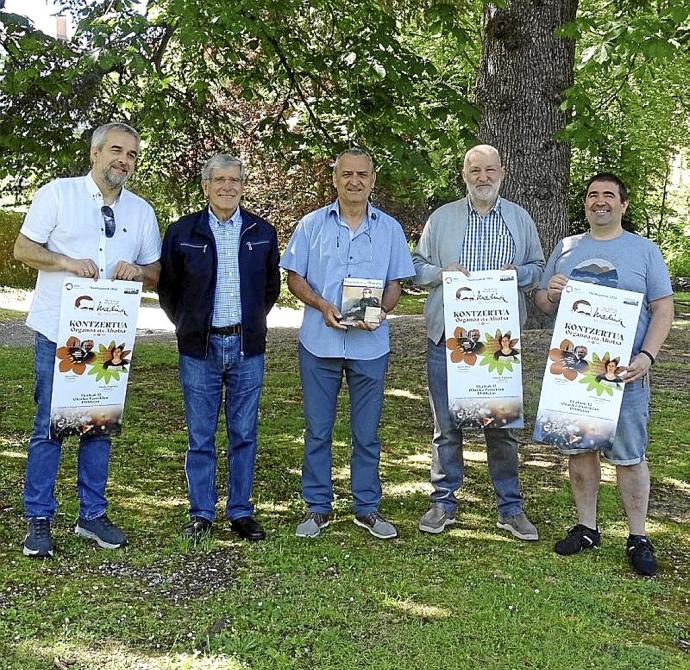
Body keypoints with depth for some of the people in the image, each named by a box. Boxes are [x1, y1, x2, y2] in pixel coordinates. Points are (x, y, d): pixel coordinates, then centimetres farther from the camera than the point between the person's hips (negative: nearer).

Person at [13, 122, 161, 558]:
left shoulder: (142, 211, 10)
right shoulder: (57, 193, 0)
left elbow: (156, 271, 13)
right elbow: (23, 249, -1)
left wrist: (138, 271, -10)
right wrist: (67, 262, -18)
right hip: (58, 331, -4)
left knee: (100, 426, 10)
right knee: (49, 426, 0)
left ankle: (92, 514, 22)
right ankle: (39, 519, 10)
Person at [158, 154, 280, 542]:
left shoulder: (263, 233, 5)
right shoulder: (183, 232, 1)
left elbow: (271, 287, 17)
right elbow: (168, 288, 10)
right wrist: (190, 325, 10)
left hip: (247, 347, 1)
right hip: (200, 349, -1)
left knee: (244, 434, 7)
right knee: (201, 436, 5)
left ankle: (241, 512, 18)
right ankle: (202, 514, 17)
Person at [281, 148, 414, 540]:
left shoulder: (389, 229, 6)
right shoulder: (313, 224, 4)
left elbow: (395, 283, 7)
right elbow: (294, 277, 4)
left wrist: (380, 312, -14)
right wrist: (322, 306, -14)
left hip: (370, 344, 0)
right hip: (320, 341, 0)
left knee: (367, 431, 8)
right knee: (317, 430, 6)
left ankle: (367, 507, 20)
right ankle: (318, 507, 18)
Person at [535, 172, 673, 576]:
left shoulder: (644, 250, 4)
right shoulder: (566, 249, 12)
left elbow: (663, 309, 0)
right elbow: (543, 303, 16)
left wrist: (647, 356, -14)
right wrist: (550, 294, -9)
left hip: (624, 372, -3)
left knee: (630, 455, 0)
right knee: (579, 449, 10)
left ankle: (638, 538, 12)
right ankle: (586, 528, 24)